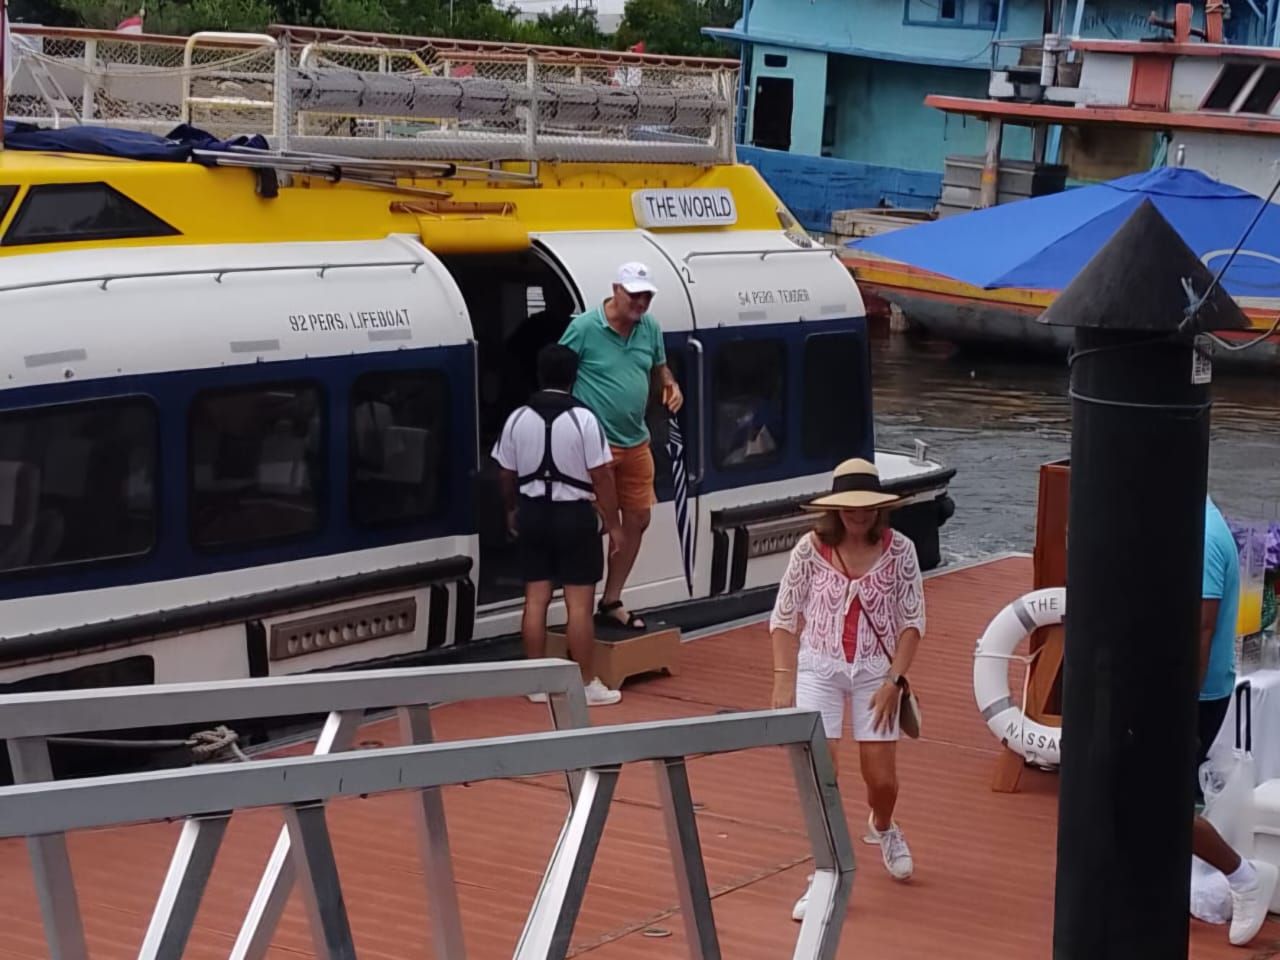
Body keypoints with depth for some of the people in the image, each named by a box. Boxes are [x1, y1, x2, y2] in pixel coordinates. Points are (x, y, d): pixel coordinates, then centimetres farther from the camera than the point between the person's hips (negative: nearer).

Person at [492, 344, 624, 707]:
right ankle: (587, 684, 5)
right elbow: (601, 476, -12)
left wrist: (512, 510, 26)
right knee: (578, 602, 0)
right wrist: (613, 523, -2)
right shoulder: (583, 419, -12)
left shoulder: (518, 418, 0)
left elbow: (506, 474, 9)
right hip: (574, 514, -4)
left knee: (536, 598, 9)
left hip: (533, 513, 4)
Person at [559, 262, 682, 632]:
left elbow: (659, 368, 21)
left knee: (637, 519, 14)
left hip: (636, 442, 7)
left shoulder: (650, 328, 4)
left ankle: (611, 602, 27)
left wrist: (670, 385, -2)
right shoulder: (584, 327, -13)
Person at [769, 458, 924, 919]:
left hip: (876, 670, 0)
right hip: (818, 668, 0)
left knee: (881, 778, 3)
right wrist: (784, 681, -8)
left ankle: (882, 827, 40)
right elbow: (784, 617, -3)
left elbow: (912, 621, -4)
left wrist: (893, 680, -12)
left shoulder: (899, 550, -8)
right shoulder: (811, 548, -9)